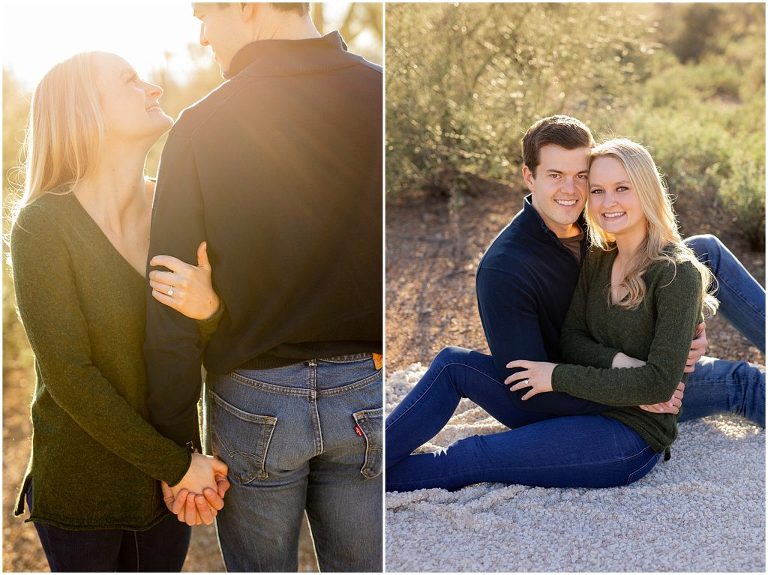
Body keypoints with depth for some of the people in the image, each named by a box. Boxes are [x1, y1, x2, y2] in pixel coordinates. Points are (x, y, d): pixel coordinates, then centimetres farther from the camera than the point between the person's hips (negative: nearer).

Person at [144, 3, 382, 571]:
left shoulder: (202, 126, -8)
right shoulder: (380, 95, -4)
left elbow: (171, 310, -7)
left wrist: (177, 443, 1)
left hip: (252, 400, -1)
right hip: (368, 395, 1)